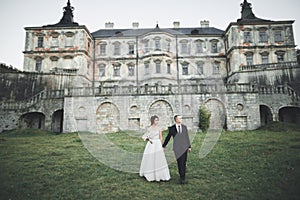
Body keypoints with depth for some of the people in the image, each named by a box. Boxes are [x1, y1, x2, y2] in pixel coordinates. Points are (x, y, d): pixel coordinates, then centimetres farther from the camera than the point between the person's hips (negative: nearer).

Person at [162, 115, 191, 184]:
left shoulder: (184, 127, 7)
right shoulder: (172, 128, -1)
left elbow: (187, 137, 11)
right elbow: (168, 137, 9)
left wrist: (189, 146, 7)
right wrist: (163, 145, 16)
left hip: (184, 147, 2)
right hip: (177, 147, -2)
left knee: (183, 163, -1)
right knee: (179, 163, 0)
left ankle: (182, 178, 9)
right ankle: (182, 177, 17)